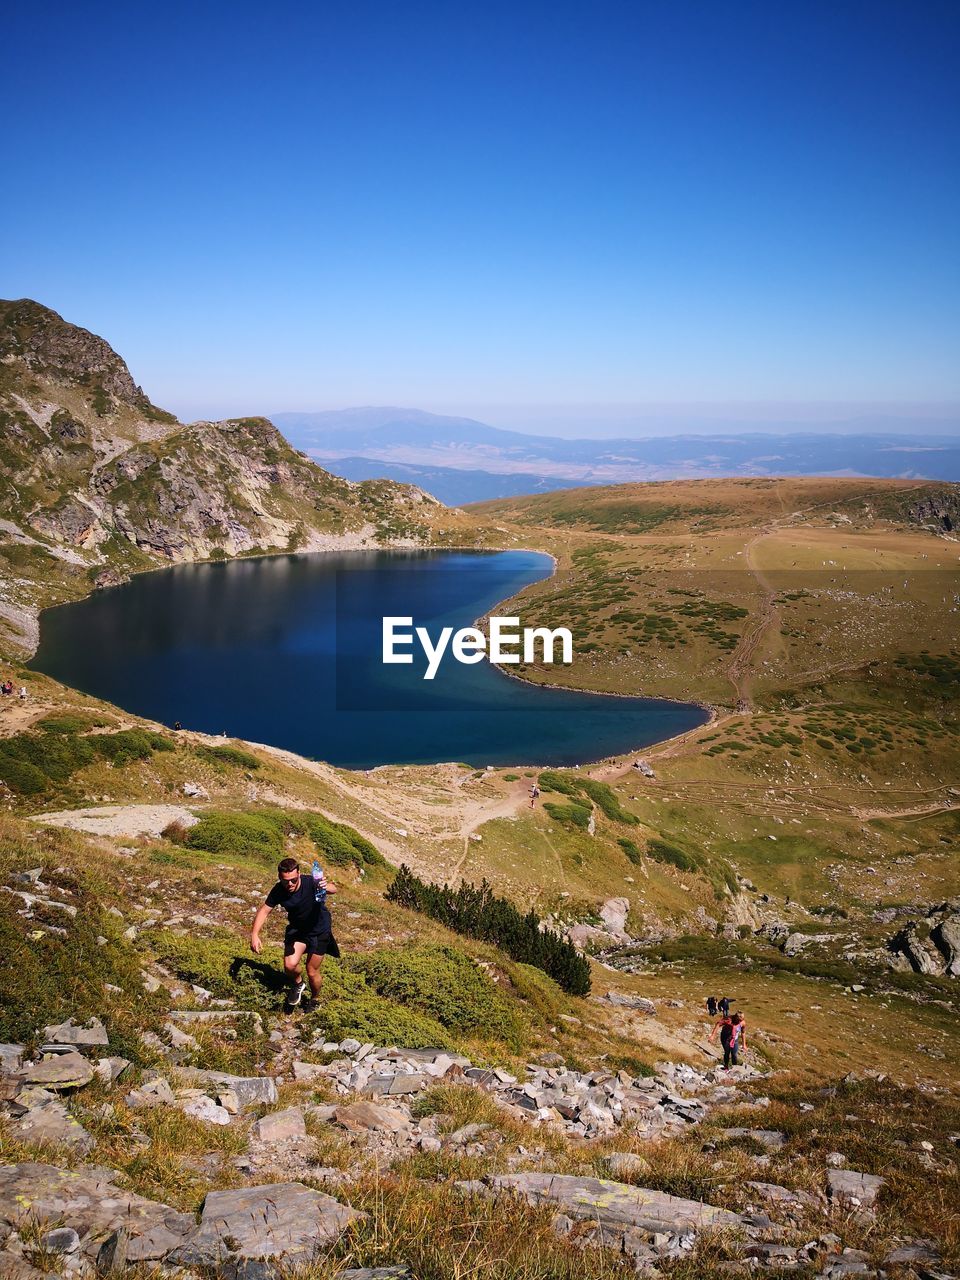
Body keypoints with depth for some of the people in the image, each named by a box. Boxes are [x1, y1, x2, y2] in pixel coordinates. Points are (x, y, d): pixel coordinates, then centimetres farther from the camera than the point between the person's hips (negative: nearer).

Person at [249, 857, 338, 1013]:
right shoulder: (278, 891, -22)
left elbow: (334, 889, -46)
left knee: (312, 972, 4)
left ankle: (314, 1000, 36)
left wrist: (327, 887, -70)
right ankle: (298, 984, 19)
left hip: (319, 930, -3)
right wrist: (254, 935, -26)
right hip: (297, 929, 3)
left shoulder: (310, 883, -32)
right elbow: (264, 911, -14)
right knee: (290, 965, -16)